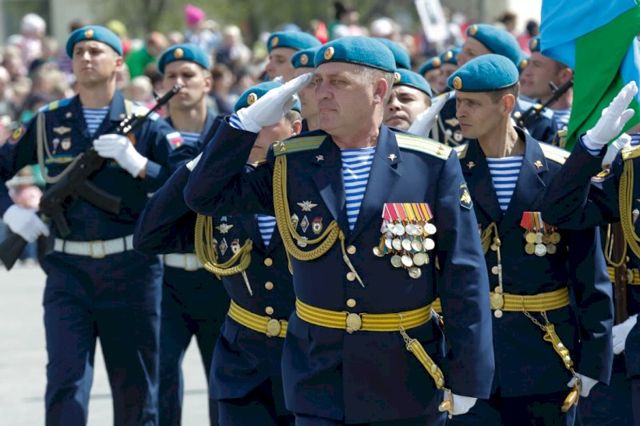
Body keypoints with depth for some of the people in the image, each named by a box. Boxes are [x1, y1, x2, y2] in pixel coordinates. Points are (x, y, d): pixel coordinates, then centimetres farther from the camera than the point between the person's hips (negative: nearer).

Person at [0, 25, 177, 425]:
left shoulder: (145, 124, 2)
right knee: (65, 384, -10)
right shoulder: (48, 122, 8)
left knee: (136, 391, 8)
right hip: (69, 271, 1)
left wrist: (135, 163, -19)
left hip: (131, 271, -1)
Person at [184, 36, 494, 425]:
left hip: (406, 387, -2)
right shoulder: (293, 163, 3)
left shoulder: (433, 166, -5)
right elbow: (206, 196, 7)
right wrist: (251, 120, -4)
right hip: (319, 375, 2)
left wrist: (467, 377, -6)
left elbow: (464, 278, -5)